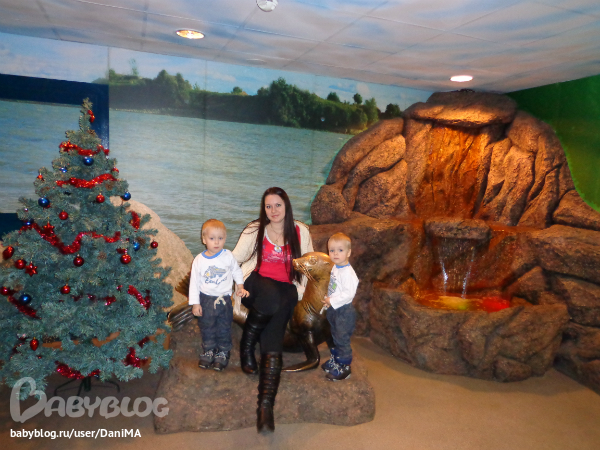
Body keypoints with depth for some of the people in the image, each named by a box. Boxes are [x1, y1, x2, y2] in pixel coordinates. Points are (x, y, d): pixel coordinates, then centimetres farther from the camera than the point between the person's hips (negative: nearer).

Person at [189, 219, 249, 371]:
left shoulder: (228, 256, -9)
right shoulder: (199, 260, -9)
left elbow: (236, 271, 10)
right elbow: (194, 282, -4)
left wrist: (240, 286, 1)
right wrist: (195, 303, -4)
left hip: (224, 299, 0)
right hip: (206, 300, 0)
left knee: (224, 328, 11)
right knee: (207, 328, 14)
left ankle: (223, 352, 29)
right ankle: (208, 351, 34)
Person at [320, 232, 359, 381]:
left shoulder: (348, 272, -25)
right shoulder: (335, 268, 4)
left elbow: (348, 293, -29)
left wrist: (332, 301, -24)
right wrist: (328, 300, 5)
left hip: (344, 311, -9)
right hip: (334, 309, 9)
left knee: (342, 340, 2)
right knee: (335, 337, 23)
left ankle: (344, 367, 16)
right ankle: (335, 359, 40)